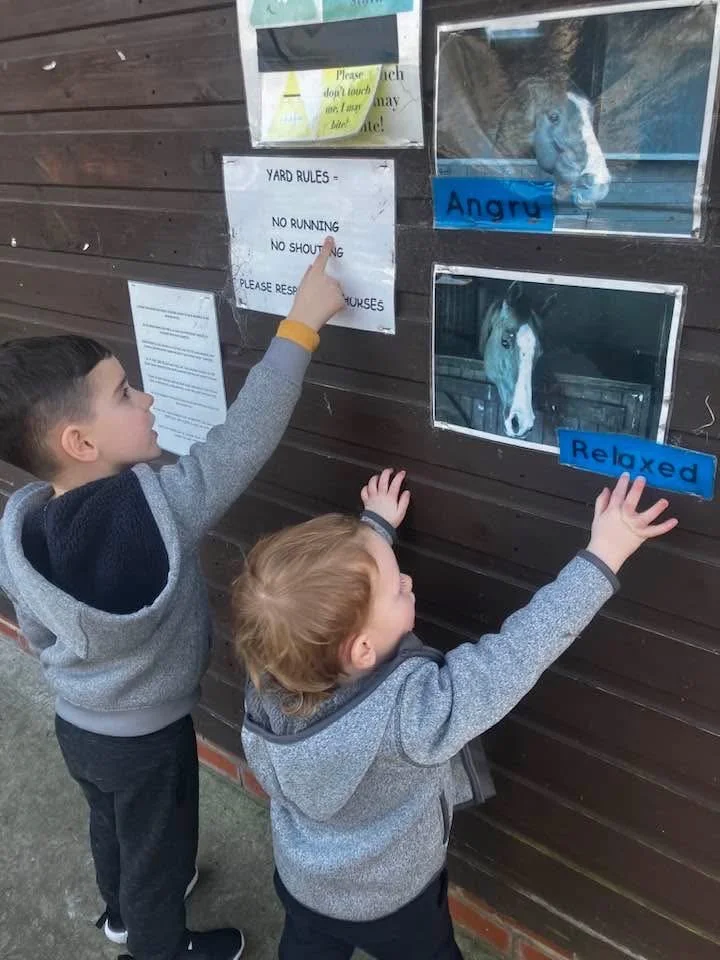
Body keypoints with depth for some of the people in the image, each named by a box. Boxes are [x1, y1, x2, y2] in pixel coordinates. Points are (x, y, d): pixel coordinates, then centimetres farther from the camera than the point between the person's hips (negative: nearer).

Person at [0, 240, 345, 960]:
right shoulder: (158, 507, -36)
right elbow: (244, 436, -32)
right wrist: (302, 324, -27)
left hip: (76, 724, 6)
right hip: (147, 740, -6)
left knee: (112, 827, 34)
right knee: (159, 853, 23)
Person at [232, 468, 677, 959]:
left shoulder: (274, 669, -28)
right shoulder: (412, 711, -44)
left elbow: (338, 578, -11)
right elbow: (518, 652, -35)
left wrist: (376, 525, 6)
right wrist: (603, 556, -28)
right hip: (393, 900, -3)